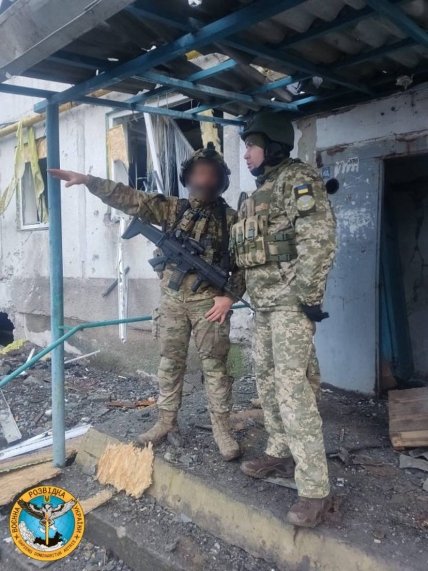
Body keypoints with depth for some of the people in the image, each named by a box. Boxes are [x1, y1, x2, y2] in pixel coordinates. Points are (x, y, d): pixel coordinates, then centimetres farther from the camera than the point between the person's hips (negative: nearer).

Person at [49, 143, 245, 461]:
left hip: (209, 300, -3)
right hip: (172, 299, 3)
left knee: (214, 365, 1)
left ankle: (222, 428, 12)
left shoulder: (230, 218, 1)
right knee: (170, 362, 10)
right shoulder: (171, 208, 7)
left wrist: (230, 296, -10)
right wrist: (88, 180, -9)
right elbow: (128, 198, 0)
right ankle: (167, 422, 23)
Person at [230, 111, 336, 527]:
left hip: (289, 300, -9)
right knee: (267, 380, 14)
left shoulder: (298, 179, -8)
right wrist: (242, 292, 19)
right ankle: (280, 453, 28)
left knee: (292, 387, -13)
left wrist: (309, 295, -22)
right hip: (262, 302, 10)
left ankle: (315, 489, -7)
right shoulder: (259, 192, 19)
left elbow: (319, 238, -18)